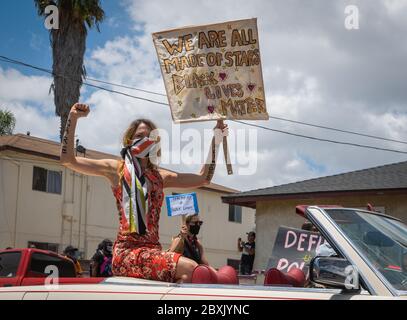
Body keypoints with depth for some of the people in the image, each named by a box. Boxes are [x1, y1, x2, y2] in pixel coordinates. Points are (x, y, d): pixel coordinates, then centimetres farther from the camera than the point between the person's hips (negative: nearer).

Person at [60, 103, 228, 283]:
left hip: (153, 249, 5)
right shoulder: (116, 169, 8)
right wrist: (73, 118, -1)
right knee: (189, 270, -27)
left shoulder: (160, 176, 20)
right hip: (127, 250, -5)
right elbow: (68, 160, 3)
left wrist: (216, 140, 20)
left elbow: (203, 178, 21)